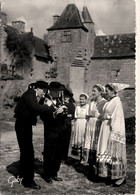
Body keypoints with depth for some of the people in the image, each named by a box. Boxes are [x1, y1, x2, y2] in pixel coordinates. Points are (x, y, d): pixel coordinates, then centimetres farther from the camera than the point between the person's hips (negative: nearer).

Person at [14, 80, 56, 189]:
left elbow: (34, 110, 11)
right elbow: (35, 107, -32)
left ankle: (23, 175, 36)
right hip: (23, 125, -10)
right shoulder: (29, 94, -15)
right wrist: (53, 109, -31)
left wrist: (47, 106, -1)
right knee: (28, 152, -8)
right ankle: (28, 181, -1)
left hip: (25, 125, 10)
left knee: (25, 151, 20)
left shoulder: (32, 95, 15)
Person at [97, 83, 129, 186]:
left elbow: (117, 118, -18)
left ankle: (120, 177, 8)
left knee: (114, 153, -3)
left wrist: (114, 133, -22)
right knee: (106, 152, 10)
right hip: (106, 131, 9)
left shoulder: (117, 101, -12)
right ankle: (110, 175, 20)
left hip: (113, 131, -9)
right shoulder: (109, 102, 14)